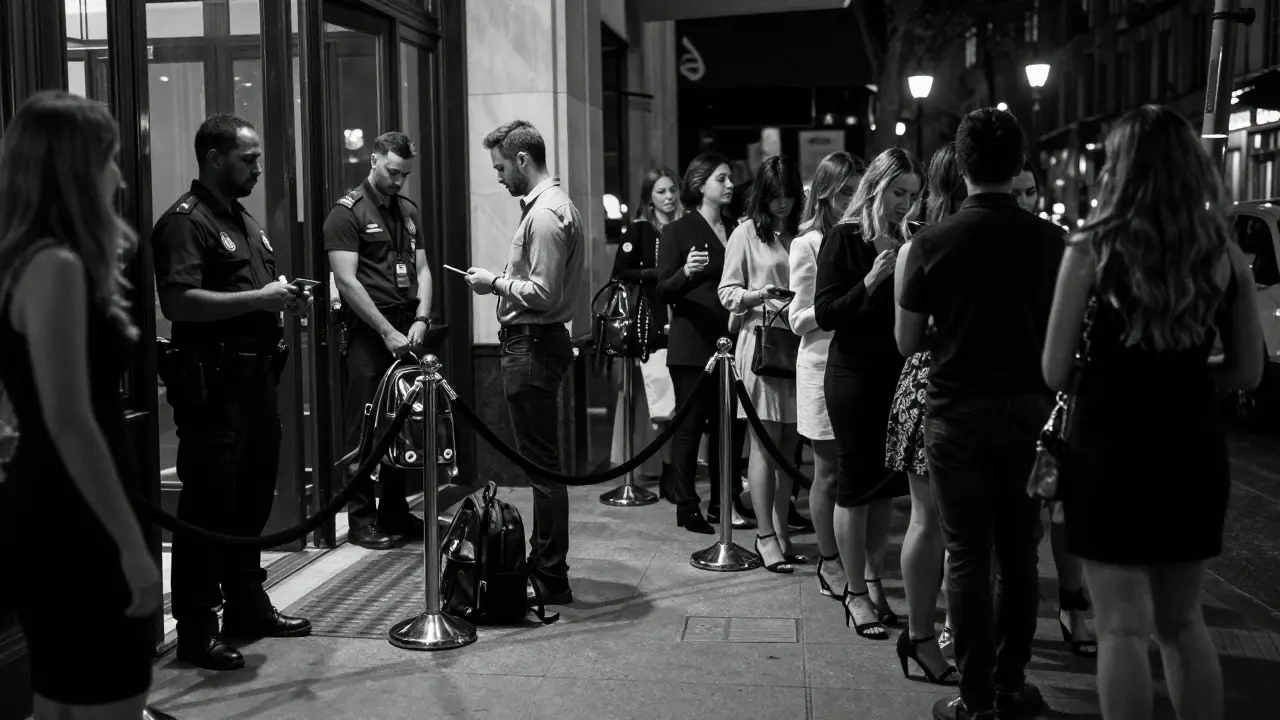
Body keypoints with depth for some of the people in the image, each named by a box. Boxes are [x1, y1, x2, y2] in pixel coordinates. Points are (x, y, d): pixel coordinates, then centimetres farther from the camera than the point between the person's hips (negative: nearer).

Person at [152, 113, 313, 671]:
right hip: (212, 381, -9)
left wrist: (286, 299, 9)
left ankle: (247, 606, 29)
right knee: (208, 505, -4)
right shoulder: (184, 222, -11)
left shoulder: (244, 220, 19)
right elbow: (178, 301, -24)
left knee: (253, 498, 16)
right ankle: (195, 629, 3)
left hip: (256, 376, 9)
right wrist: (257, 299, -22)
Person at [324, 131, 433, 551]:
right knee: (364, 429, -2)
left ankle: (395, 512, 19)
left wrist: (420, 319, -3)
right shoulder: (346, 213, -5)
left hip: (406, 333, 6)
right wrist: (388, 332, -14)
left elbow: (422, 268, 14)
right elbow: (347, 281, -11)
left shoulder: (409, 212, 16)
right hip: (368, 335, -6)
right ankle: (361, 520, 6)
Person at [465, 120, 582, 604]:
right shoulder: (549, 204, 17)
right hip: (534, 342, 11)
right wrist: (502, 281, 10)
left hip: (533, 346, -11)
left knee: (541, 464, -5)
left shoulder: (545, 214, -17)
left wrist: (494, 283, -10)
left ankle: (551, 581, 2)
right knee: (540, 461, 16)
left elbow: (542, 294, -22)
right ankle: (545, 564, 26)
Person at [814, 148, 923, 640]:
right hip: (855, 377, -4)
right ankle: (855, 593, 11)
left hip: (899, 376, 5)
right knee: (855, 483, 2)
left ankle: (873, 580, 23)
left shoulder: (910, 241, 7)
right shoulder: (844, 239, -5)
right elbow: (825, 315, -11)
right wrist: (872, 281, -20)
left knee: (887, 483, 10)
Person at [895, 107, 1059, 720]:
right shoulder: (1049, 240, -4)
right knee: (1019, 552, 13)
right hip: (1028, 410, 3)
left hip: (958, 412, -3)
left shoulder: (932, 243, -11)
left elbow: (908, 342, -5)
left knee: (968, 556, 4)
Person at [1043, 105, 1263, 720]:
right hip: (1194, 450, 4)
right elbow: (1247, 373, 5)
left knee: (1123, 627, 5)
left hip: (1112, 450, -4)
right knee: (1183, 622, 19)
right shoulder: (1224, 253, 0)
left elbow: (1055, 372, -9)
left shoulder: (1093, 250, -11)